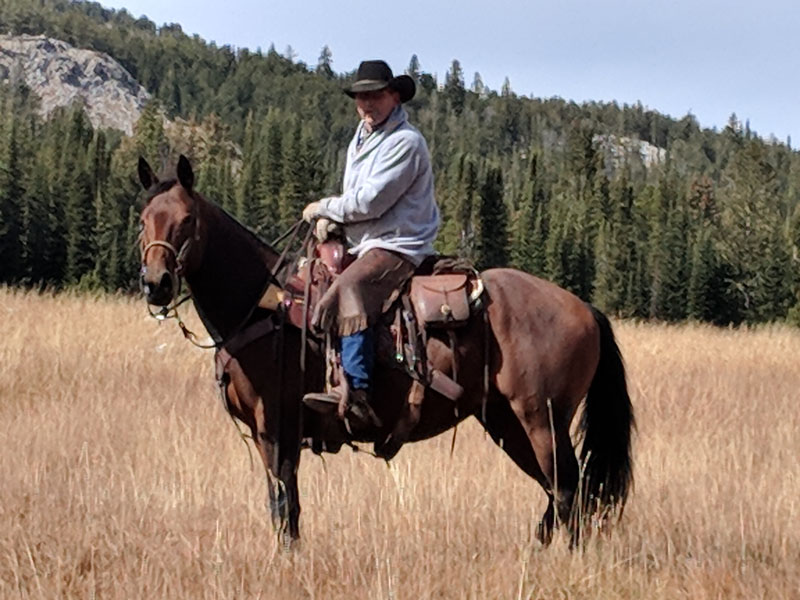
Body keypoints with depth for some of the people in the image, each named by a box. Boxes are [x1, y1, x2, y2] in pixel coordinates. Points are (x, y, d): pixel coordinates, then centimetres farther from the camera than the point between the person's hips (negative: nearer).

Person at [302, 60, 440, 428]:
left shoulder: (405, 142, -12)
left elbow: (369, 202, -18)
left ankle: (358, 396, -44)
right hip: (362, 246, 11)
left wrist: (322, 208, -4)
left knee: (347, 292, -34)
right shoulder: (361, 140, 19)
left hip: (396, 246, -11)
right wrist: (330, 219, 3)